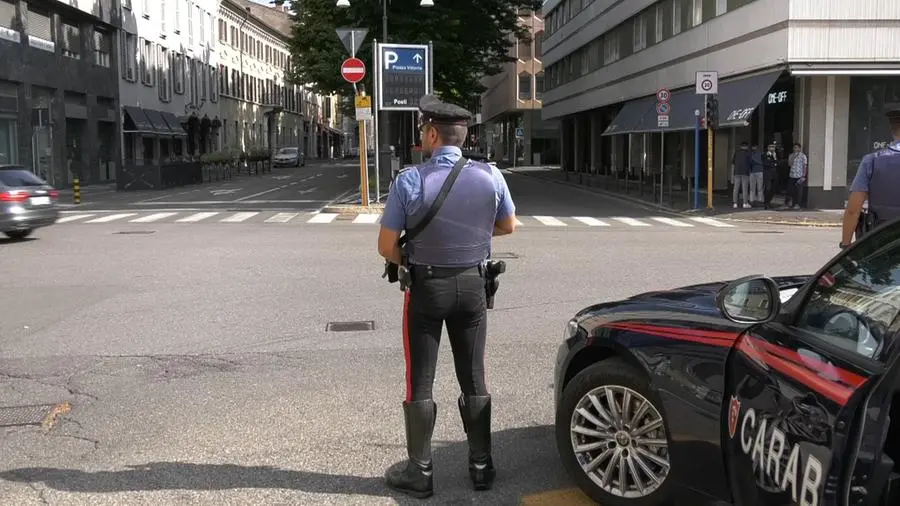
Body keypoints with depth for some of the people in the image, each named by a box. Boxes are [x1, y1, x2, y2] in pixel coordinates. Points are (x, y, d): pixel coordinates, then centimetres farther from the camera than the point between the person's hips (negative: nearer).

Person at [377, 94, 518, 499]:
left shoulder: (409, 181, -17)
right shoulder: (490, 177, -9)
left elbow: (387, 246, -12)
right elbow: (508, 226, 7)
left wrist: (410, 264, 7)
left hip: (426, 287, -3)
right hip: (472, 285, 3)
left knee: (419, 383, 8)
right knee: (473, 379, 14)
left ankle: (419, 473, 15)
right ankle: (481, 466, 22)